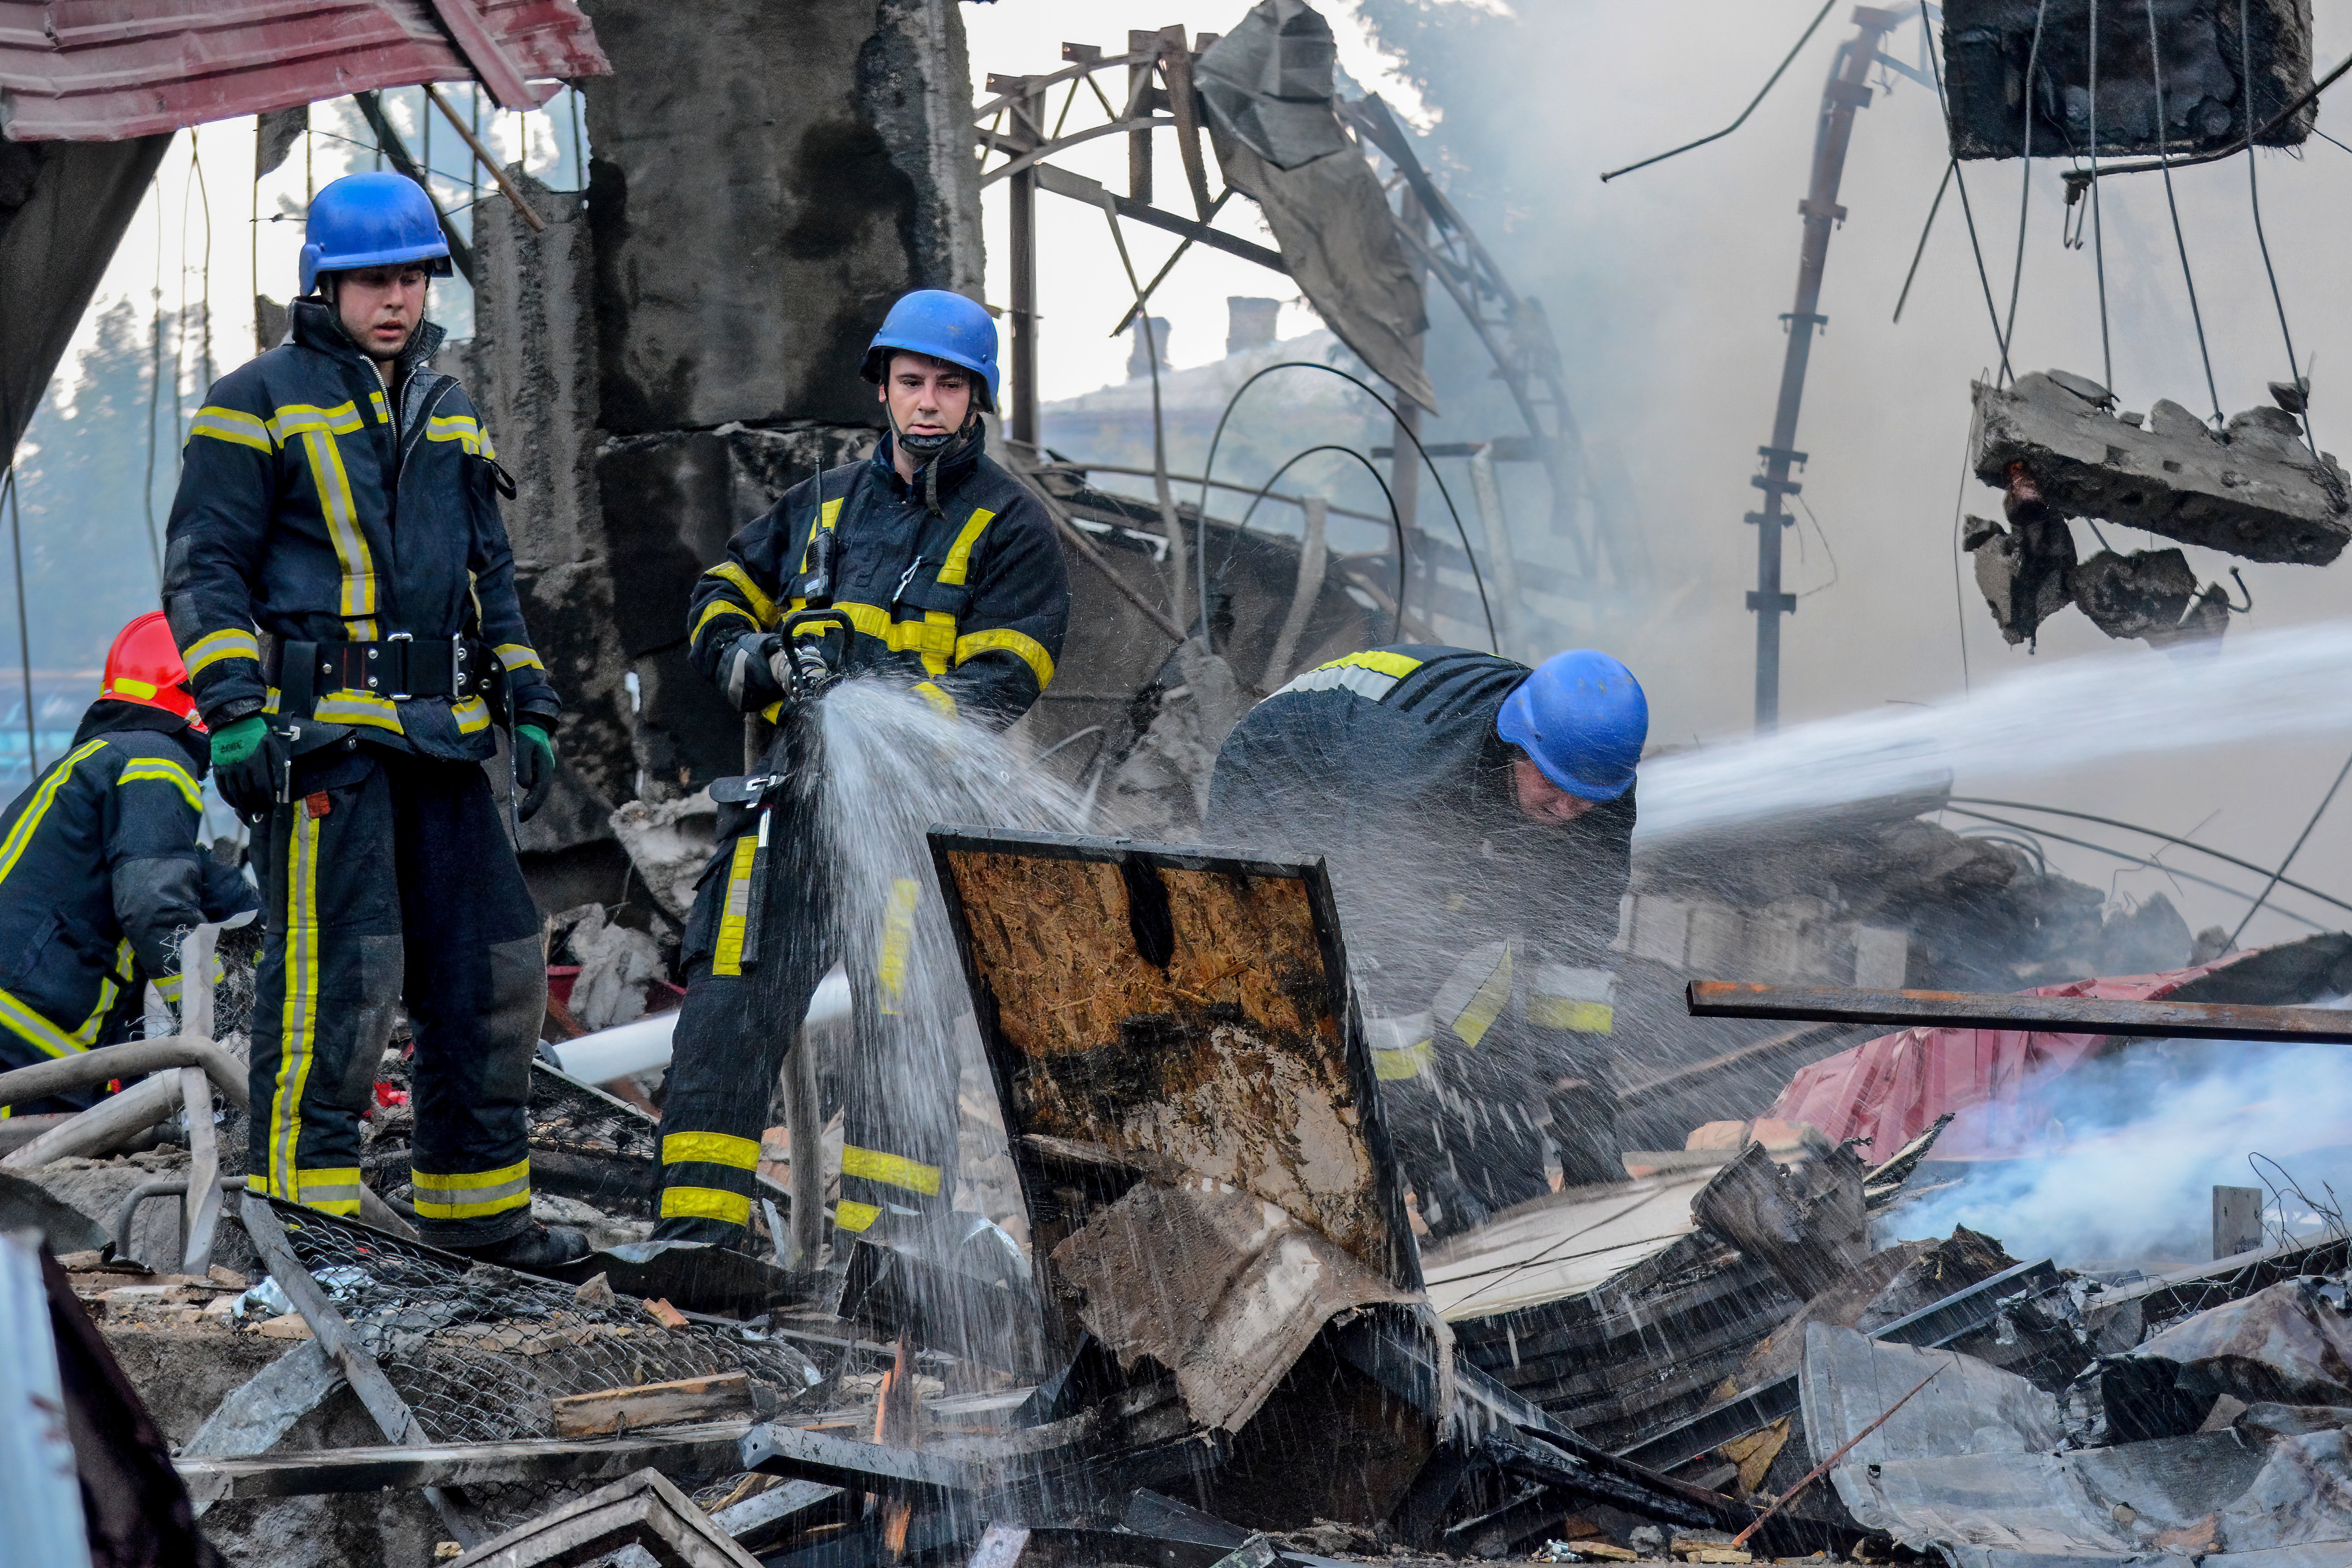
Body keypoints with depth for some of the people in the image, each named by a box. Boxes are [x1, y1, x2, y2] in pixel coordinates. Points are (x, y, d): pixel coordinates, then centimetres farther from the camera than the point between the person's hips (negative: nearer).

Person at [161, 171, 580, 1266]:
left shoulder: (446, 410, 20)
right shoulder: (257, 405, 0)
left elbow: (489, 572, 26)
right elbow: (204, 570, -4)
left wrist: (528, 704, 19)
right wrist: (232, 709, -15)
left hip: (440, 736, 7)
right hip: (319, 734, -7)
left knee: (490, 966, 9)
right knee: (336, 975, -13)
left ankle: (478, 1207, 20)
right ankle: (301, 1208, -5)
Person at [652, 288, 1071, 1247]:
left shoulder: (1010, 530, 4)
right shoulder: (826, 503, 19)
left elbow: (1002, 680, -7)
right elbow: (724, 591, 26)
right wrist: (744, 653, 2)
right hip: (793, 797, 3)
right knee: (727, 1010, -4)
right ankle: (696, 1228, -1)